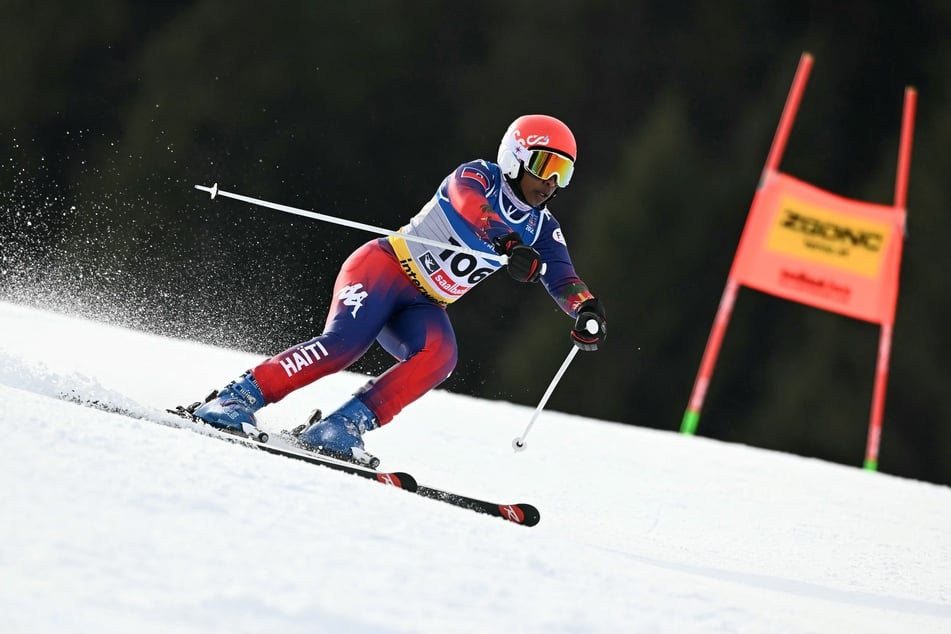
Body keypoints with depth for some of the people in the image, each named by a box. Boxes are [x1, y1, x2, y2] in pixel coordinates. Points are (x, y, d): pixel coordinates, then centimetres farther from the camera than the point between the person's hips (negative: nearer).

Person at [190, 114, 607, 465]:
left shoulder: (541, 228, 9)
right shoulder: (477, 177, -9)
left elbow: (564, 280, -2)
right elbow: (470, 206, -32)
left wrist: (586, 310, -26)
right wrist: (510, 247, -50)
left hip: (423, 305, 6)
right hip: (384, 266, -6)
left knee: (438, 356, -27)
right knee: (344, 342, -30)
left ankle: (343, 426, -29)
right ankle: (237, 398, -22)